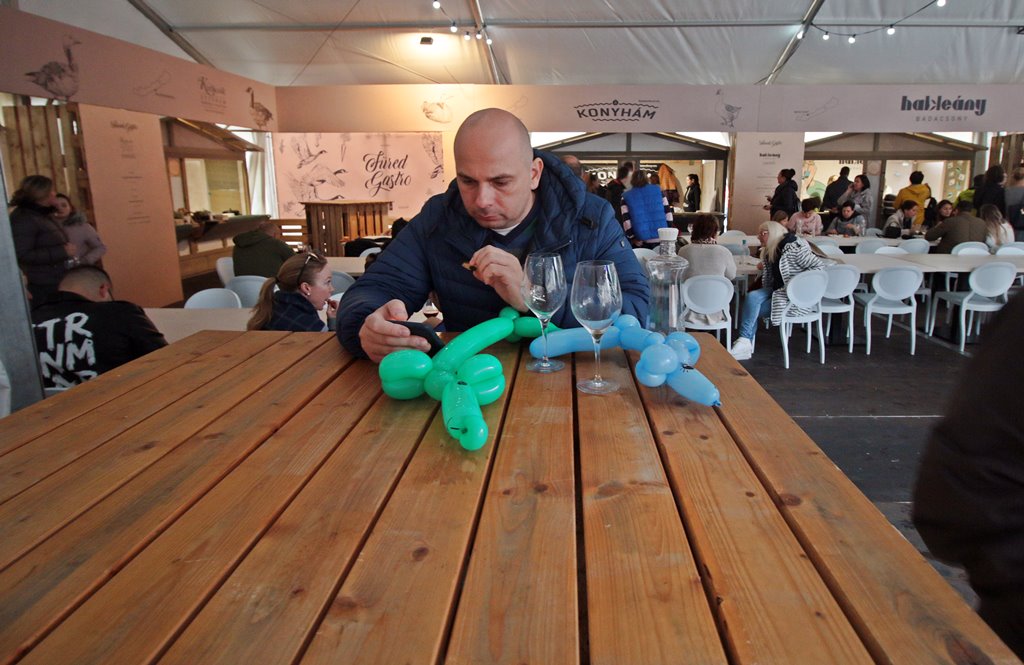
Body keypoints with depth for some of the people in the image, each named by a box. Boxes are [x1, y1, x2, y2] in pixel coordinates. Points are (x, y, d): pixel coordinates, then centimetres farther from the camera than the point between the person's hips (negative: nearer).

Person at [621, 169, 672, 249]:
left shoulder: (626, 197, 3)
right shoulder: (657, 190, 8)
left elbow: (626, 221, -6)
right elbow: (668, 213, 5)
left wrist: (633, 239, -1)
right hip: (662, 239, 1)